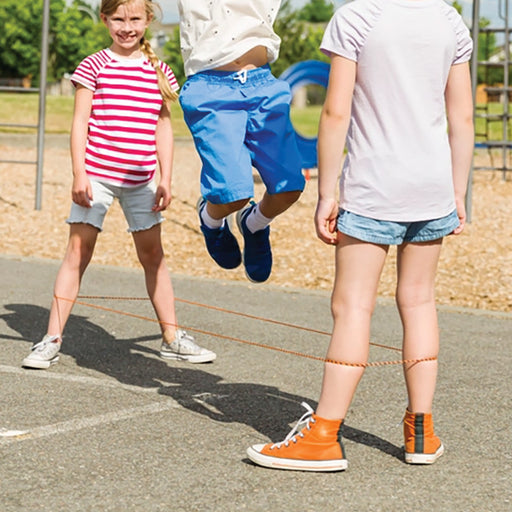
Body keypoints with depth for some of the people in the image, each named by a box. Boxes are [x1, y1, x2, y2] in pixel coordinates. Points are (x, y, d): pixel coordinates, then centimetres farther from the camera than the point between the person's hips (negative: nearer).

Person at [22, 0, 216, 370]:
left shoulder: (159, 71, 7)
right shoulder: (94, 66, -2)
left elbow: (163, 127, 10)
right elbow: (80, 122, -3)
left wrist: (166, 179, 5)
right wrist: (79, 174, -10)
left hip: (140, 179, 3)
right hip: (97, 175, -3)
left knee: (153, 254, 11)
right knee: (78, 250, -5)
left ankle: (172, 338, 21)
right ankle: (52, 341, -2)